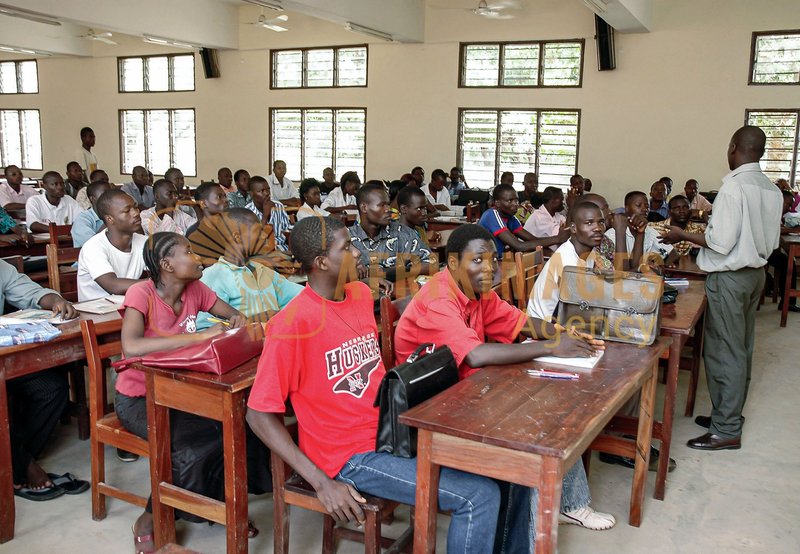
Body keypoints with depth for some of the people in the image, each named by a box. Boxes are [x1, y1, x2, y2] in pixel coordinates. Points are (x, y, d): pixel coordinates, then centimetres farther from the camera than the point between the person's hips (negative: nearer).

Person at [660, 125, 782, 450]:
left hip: (730, 276, -8)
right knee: (741, 349, 15)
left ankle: (726, 430, 6)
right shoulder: (772, 190, 5)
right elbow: (771, 242, 11)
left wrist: (682, 235, -9)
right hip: (756, 272, 9)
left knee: (724, 351, -1)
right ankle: (729, 414, 27)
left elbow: (720, 242, -22)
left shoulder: (733, 187, -19)